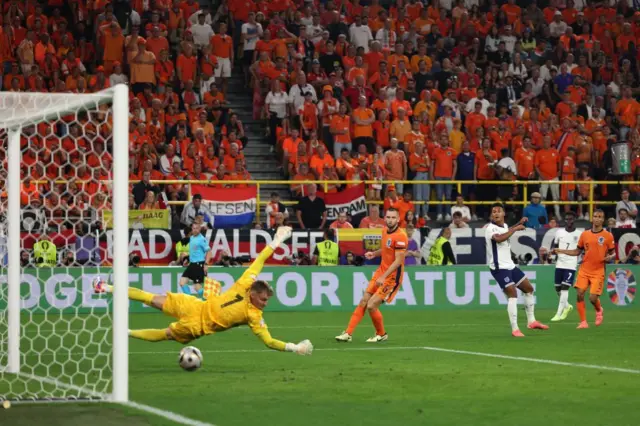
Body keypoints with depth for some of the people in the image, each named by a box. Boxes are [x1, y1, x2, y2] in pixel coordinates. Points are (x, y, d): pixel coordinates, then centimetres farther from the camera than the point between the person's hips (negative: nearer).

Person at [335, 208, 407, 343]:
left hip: (392, 276, -8)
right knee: (363, 301, 5)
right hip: (381, 271, 8)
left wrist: (383, 277, -27)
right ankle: (348, 333, 10)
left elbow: (398, 261, -22)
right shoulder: (385, 231, 6)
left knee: (371, 306, -11)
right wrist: (374, 253, 3)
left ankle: (381, 334, 12)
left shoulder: (400, 236, -20)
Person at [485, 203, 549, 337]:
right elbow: (499, 238, -40)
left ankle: (531, 321, 28)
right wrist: (515, 229, -31)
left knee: (529, 288, 16)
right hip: (499, 268, -9)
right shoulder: (490, 228, -17)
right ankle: (515, 329, -17)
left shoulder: (504, 226, 9)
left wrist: (518, 224, 32)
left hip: (510, 265, 9)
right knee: (512, 294, -19)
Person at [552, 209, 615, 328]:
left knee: (593, 298, -10)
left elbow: (613, 253, 5)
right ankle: (583, 322, 2)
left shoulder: (608, 236, -2)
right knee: (579, 294, -9)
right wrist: (561, 251, 6)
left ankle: (599, 310, 26)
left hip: (598, 272, -3)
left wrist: (610, 257, -18)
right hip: (584, 270, 3)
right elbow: (577, 251, 16)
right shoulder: (585, 234, 6)